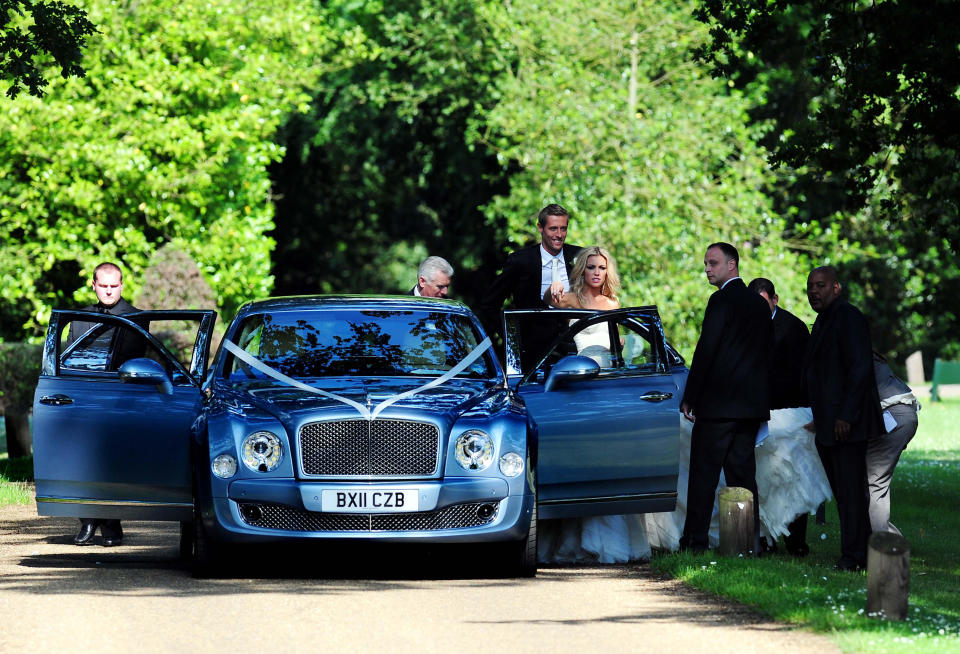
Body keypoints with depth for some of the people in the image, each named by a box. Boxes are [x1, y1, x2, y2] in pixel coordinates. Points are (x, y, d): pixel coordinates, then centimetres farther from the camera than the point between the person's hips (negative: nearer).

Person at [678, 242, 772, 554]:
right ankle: (750, 540, 6)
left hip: (718, 401, -8)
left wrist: (689, 398, -10)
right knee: (743, 473, 9)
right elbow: (767, 352, 17)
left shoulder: (722, 301, -11)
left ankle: (695, 539, -5)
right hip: (752, 403, 8)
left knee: (703, 473, -4)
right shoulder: (759, 303, 14)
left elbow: (706, 351, -14)